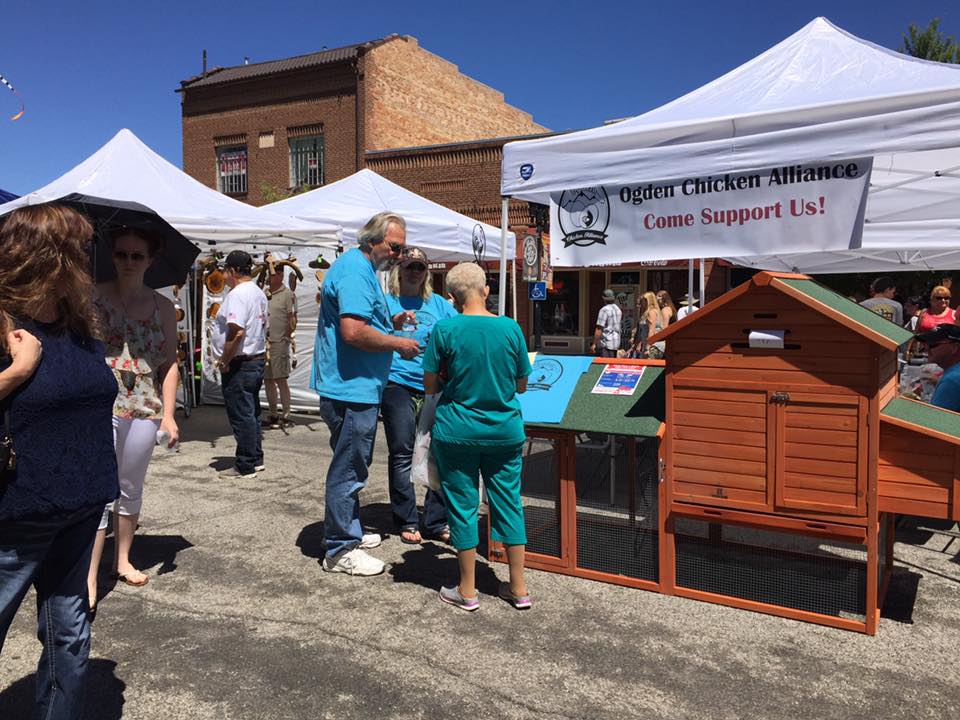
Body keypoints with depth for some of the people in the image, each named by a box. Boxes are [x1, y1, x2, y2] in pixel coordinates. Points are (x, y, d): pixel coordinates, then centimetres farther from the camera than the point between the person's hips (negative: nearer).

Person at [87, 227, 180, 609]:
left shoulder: (163, 307, 6)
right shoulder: (93, 298, -1)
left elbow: (170, 363, 5)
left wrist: (168, 414, -1)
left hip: (144, 409, 3)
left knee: (131, 488, 15)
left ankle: (122, 560, 30)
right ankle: (90, 578, -1)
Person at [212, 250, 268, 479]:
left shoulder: (237, 294, -18)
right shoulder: (258, 292, 13)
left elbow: (236, 332, -27)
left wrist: (224, 361, -18)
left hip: (239, 364, -10)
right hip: (257, 359, 10)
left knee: (241, 416, -2)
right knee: (252, 413, 17)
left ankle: (245, 467, 5)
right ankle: (256, 459, 26)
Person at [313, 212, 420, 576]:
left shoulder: (362, 269, 17)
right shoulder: (355, 270, -16)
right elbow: (353, 331, -27)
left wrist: (391, 323, 11)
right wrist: (398, 343, -15)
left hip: (355, 388, 11)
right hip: (351, 389, -11)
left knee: (352, 465, 20)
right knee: (349, 470, -1)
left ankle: (349, 532, 34)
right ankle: (340, 550, 10)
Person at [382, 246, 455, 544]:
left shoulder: (439, 304, 13)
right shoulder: (387, 302, 5)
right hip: (398, 384, -3)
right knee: (402, 455, 4)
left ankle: (435, 522, 17)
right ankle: (407, 522, 18)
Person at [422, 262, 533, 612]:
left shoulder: (445, 330, -11)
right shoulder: (511, 328, -4)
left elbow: (430, 385, -5)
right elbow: (522, 385, 3)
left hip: (457, 433, -2)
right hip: (505, 431, 2)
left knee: (463, 506, 9)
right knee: (509, 503, 13)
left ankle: (467, 591, 20)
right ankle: (518, 588, 22)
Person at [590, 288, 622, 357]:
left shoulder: (604, 310, -14)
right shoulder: (618, 309, 11)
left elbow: (599, 329, -17)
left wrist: (594, 344, -14)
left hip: (605, 344, -8)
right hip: (616, 344, 8)